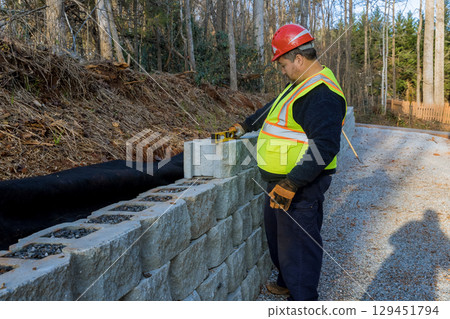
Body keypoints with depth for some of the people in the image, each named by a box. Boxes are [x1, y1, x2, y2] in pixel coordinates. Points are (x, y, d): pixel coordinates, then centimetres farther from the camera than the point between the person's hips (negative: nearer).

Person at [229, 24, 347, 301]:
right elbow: (273, 110, 29)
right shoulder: (302, 84, 13)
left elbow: (324, 146, -30)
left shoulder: (321, 92, -22)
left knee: (298, 243, 0)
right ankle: (287, 282, 45)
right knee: (277, 232, 25)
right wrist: (246, 125, 35)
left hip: (301, 185, -11)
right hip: (282, 180, 11)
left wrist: (291, 184, -31)